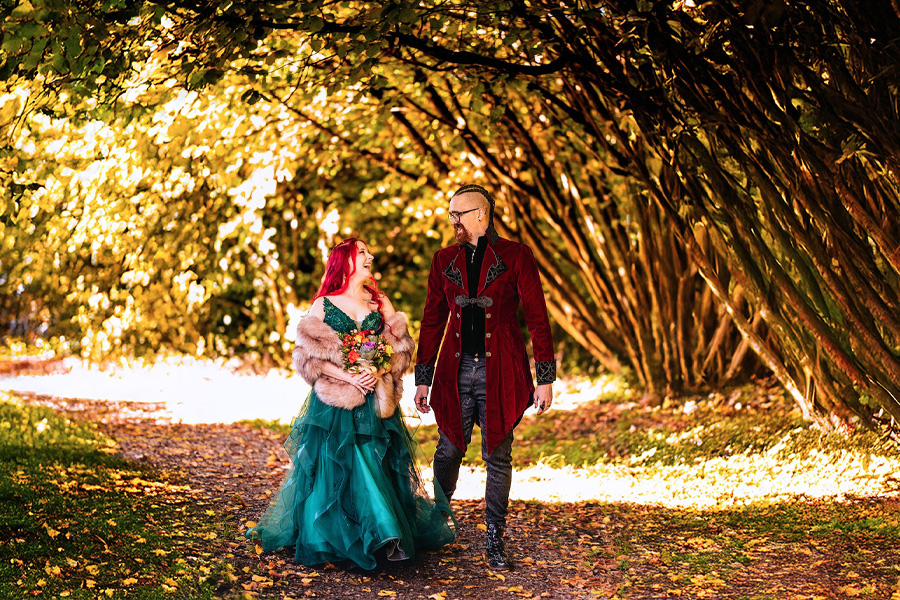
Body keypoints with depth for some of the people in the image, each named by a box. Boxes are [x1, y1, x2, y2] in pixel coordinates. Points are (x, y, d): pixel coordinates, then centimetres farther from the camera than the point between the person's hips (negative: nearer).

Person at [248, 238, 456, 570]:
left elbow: (401, 349, 8)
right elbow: (308, 355, -2)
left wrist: (379, 374, -11)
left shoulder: (380, 303, 13)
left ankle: (385, 537, 3)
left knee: (376, 465, -3)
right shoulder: (324, 305, 4)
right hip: (335, 403, -2)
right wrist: (347, 377, -12)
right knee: (334, 466, -6)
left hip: (376, 402, 2)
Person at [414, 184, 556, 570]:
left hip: (500, 371, -2)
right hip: (457, 370, 3)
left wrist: (545, 377, -7)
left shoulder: (516, 256, -2)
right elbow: (432, 321, 12)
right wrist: (423, 378, 9)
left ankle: (495, 540, 12)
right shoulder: (445, 260, 8)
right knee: (449, 451, 6)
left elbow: (537, 318, -3)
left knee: (498, 455, 2)